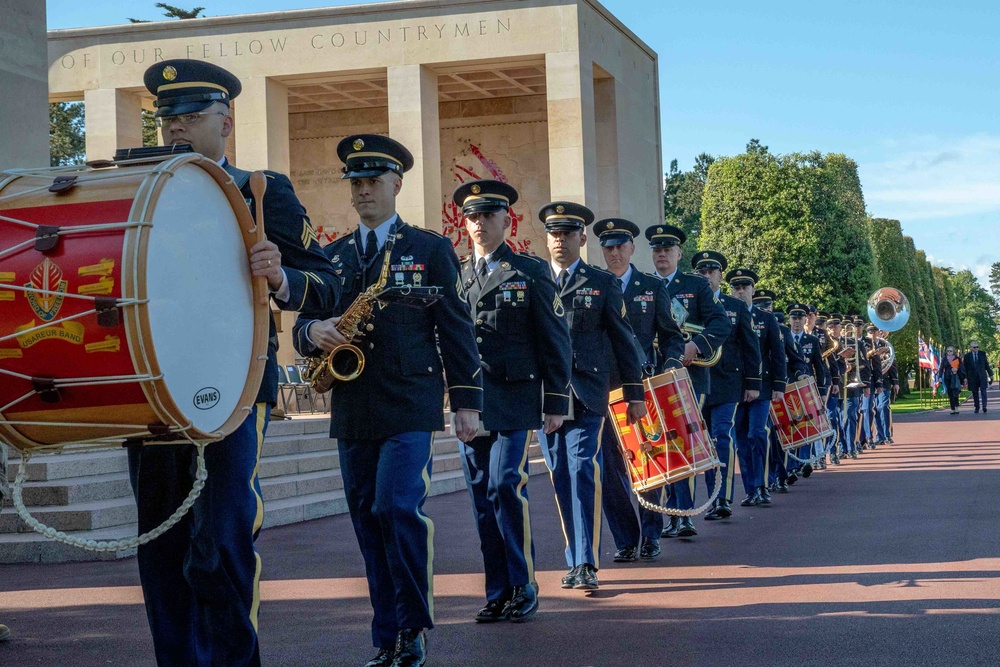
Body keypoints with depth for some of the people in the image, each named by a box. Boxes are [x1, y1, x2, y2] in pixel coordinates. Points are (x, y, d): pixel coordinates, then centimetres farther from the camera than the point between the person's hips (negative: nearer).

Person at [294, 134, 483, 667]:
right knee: (369, 524, 6)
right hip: (351, 415, 4)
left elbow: (456, 328, 3)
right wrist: (314, 331, -10)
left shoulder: (430, 249, 6)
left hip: (410, 407, -4)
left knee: (397, 509, -18)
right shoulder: (331, 256, 16)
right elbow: (303, 323, 15)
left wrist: (467, 401, -2)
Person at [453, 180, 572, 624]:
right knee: (482, 498, 5)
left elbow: (556, 343, 2)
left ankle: (524, 588, -1)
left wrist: (556, 403, -3)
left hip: (514, 400, -4)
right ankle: (498, 594, 14)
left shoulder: (531, 272, 3)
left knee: (506, 486, -14)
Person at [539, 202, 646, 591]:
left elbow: (623, 342, 8)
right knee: (561, 479, 7)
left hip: (586, 397, -2)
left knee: (583, 472, -12)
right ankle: (576, 560, 17)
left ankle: (587, 564, -11)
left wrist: (634, 394, 5)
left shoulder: (602, 283, 6)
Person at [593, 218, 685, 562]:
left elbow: (670, 334, 9)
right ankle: (625, 541, 9)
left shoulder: (653, 287, 9)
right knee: (611, 466, -1)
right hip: (604, 390, 0)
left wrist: (670, 363, -10)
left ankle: (650, 536, 18)